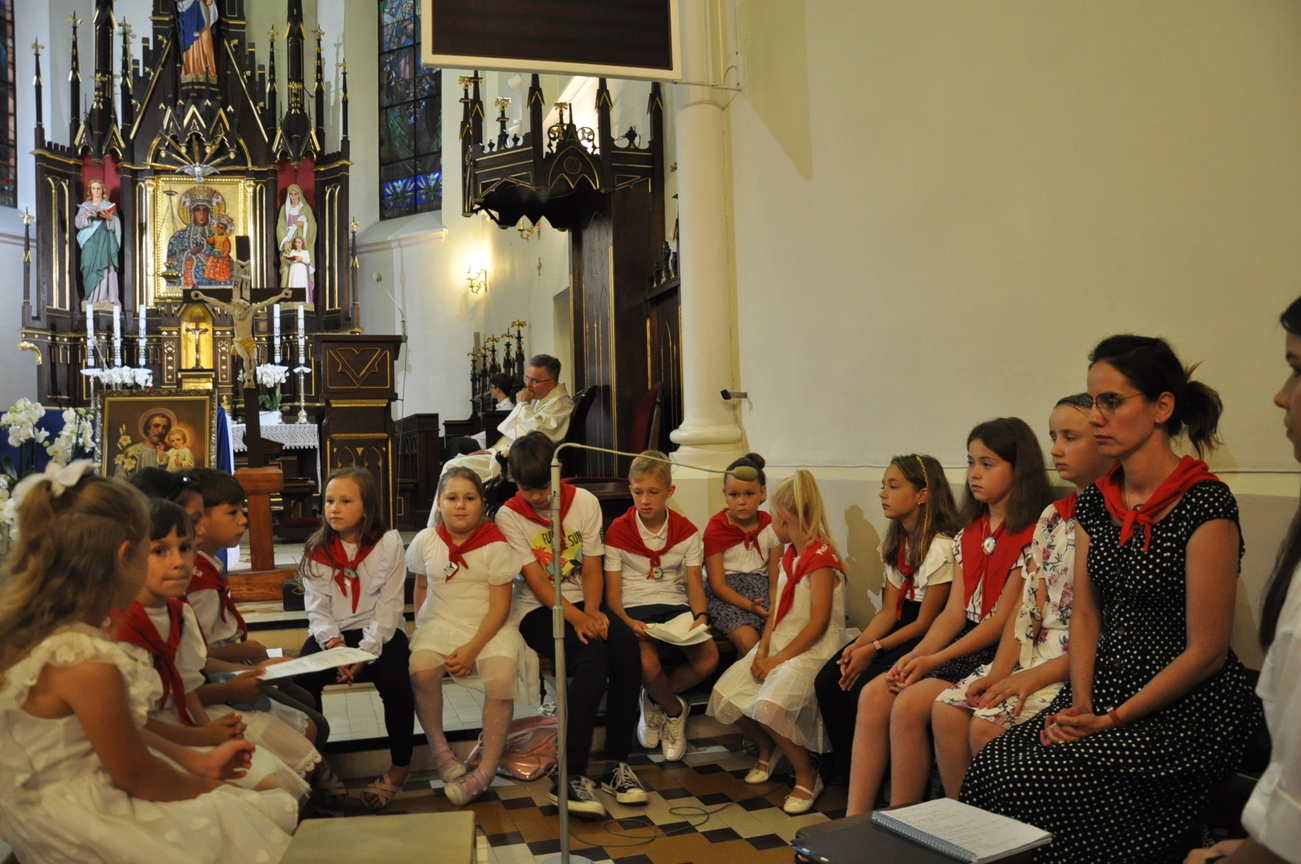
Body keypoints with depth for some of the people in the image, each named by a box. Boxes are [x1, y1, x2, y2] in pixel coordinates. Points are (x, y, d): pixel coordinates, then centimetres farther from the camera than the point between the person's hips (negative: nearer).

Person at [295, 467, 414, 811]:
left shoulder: (388, 543, -5)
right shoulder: (316, 550, 3)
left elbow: (389, 606, -9)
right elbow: (317, 608, -2)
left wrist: (365, 653, -20)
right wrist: (334, 644, -20)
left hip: (378, 632, -2)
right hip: (331, 633, 2)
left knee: (396, 683, -28)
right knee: (301, 681, -26)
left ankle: (400, 765, -2)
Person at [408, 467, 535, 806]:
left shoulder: (496, 545, -10)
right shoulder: (425, 541, 1)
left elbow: (500, 606, -10)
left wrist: (472, 648, -19)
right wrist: (421, 627, 6)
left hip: (489, 627, -2)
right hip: (441, 623, 2)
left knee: (502, 677, -31)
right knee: (421, 669, -29)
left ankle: (487, 768, -15)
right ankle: (439, 748, -4)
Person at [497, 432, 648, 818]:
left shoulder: (584, 502, 1)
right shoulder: (509, 516, -6)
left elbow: (592, 569, 0)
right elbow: (536, 580, -13)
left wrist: (591, 612, -18)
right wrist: (575, 617, -26)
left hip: (582, 602, 4)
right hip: (537, 610, -3)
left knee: (626, 644, -28)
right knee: (593, 656, -32)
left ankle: (617, 763, -17)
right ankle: (571, 777, -28)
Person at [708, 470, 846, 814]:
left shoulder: (821, 557, -16)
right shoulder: (790, 554, 14)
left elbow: (818, 622, -19)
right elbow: (778, 608, 12)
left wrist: (780, 659, -17)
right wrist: (763, 650, -2)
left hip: (812, 651, -9)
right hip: (778, 646, 9)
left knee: (768, 706, -32)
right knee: (723, 696, -5)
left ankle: (807, 775, -7)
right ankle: (767, 746, 22)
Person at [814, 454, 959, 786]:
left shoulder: (940, 548, -18)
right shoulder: (894, 543, 9)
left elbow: (925, 622, -15)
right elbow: (888, 611, 5)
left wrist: (873, 649, -17)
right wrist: (859, 644, -11)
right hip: (900, 628, 8)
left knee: (864, 689, -24)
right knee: (828, 680, -9)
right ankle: (847, 766, 7)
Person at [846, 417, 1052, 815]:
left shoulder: (1031, 533, -11)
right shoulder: (969, 533, 13)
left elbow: (1003, 620, -14)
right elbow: (954, 612, 9)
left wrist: (934, 661, -16)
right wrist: (915, 656, -7)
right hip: (964, 642, 8)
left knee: (910, 703, -24)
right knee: (874, 693, -11)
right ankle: (854, 822, -8)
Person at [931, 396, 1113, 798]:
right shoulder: (1052, 517, 13)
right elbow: (1027, 604, 9)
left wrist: (1035, 677, -18)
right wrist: (999, 672, -4)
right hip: (1035, 653, 8)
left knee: (988, 726, -22)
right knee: (946, 708, -7)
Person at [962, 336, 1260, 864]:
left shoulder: (1205, 505, -14)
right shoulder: (1095, 503, 7)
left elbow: (1206, 652, -14)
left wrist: (1112, 720, -13)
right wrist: (1081, 705, -3)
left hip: (1188, 707, -6)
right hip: (1108, 689, 6)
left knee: (1033, 784, -23)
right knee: (989, 766, -16)